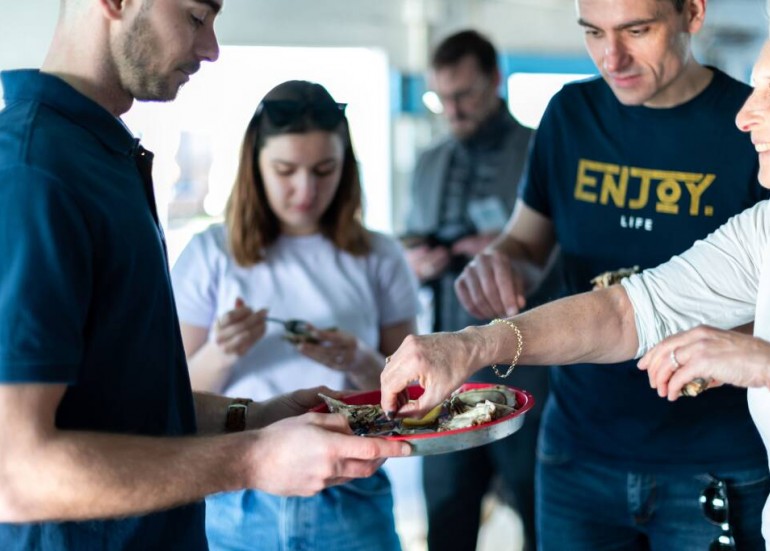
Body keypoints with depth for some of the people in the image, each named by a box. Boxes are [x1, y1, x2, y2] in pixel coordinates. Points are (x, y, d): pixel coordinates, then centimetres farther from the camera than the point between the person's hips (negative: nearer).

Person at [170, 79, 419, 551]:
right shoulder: (210, 255, -2)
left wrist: (361, 364, -16)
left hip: (351, 505, 1)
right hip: (240, 508, 0)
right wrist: (220, 355, -19)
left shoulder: (378, 258, 1)